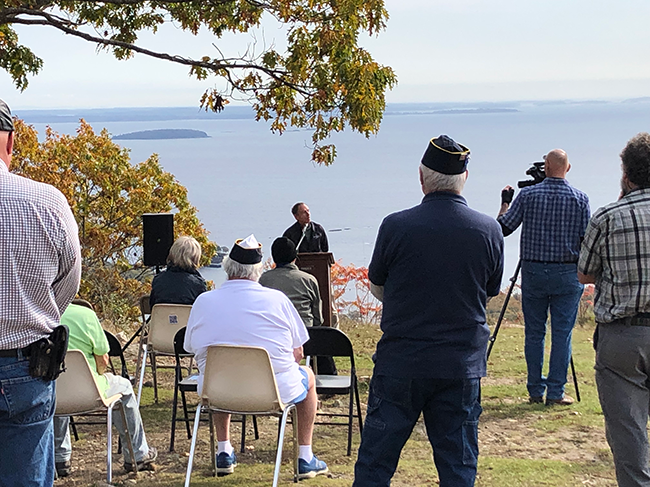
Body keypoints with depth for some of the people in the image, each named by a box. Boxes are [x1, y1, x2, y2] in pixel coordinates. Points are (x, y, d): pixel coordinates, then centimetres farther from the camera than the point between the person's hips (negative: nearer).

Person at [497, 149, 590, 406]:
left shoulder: (527, 195, -3)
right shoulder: (580, 198, -3)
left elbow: (503, 227, 0)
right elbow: (586, 238, -3)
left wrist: (505, 202, 16)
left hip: (533, 271, 1)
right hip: (567, 274, -1)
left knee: (534, 333, 8)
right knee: (562, 333, 3)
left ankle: (535, 391, 11)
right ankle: (556, 392, 2)